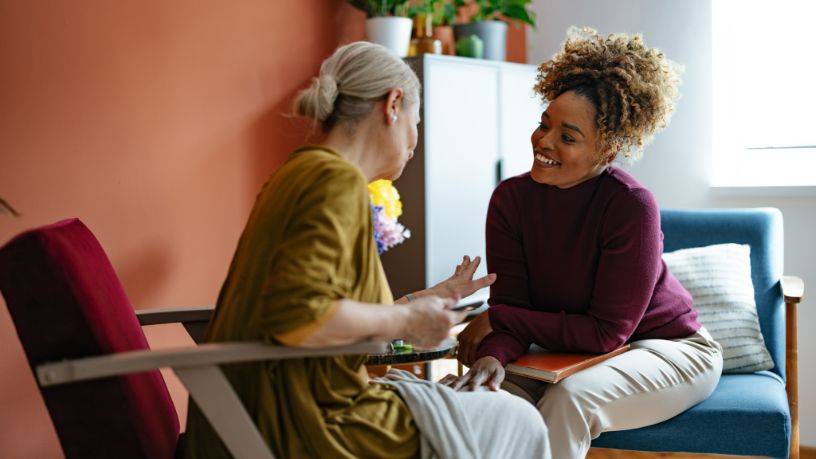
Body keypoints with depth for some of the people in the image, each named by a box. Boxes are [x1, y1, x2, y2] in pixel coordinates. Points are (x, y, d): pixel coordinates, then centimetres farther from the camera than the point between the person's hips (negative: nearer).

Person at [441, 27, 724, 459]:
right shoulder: (511, 198, -12)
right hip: (568, 353, 4)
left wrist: (494, 318, -22)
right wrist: (492, 355, -36)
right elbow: (511, 306, -13)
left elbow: (606, 332, -23)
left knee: (569, 397, -33)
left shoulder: (631, 206, -25)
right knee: (488, 390, -24)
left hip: (669, 348, -3)